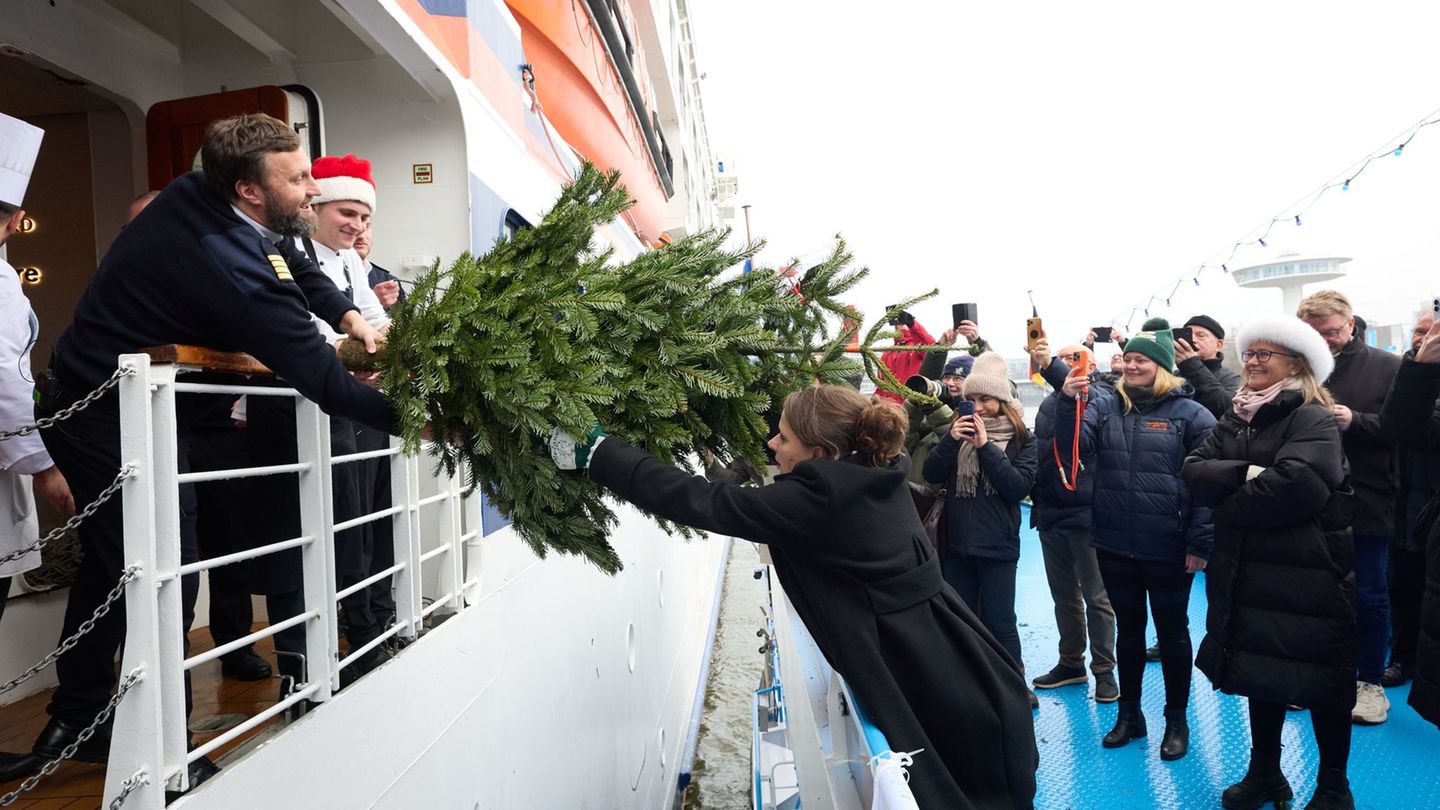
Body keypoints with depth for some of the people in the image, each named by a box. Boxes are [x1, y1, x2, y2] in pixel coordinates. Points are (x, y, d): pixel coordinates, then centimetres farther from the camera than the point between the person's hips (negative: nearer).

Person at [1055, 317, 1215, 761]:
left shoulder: (1189, 413, -6)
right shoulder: (1104, 404, 2)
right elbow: (1072, 452, -12)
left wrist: (1200, 543, -11)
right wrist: (1068, 402, -29)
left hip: (1168, 549, -3)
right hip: (1115, 545, 3)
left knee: (1172, 632, 13)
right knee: (1128, 629, 17)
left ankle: (1176, 720, 29)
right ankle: (1129, 713, 32)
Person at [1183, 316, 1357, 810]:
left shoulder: (1312, 418, -11)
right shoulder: (1235, 420, 10)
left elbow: (1298, 486, -26)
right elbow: (1195, 472, -1)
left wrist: (1228, 504, -14)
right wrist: (1247, 473, -19)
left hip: (1307, 578, -6)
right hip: (1246, 574, 6)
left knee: (1320, 682, 7)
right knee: (1260, 673, 17)